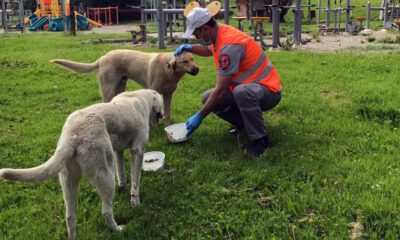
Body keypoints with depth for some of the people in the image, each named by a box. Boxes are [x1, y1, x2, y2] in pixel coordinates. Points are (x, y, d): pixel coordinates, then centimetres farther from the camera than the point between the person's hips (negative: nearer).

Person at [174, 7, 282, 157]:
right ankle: (245, 124, 11)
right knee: (208, 98, -2)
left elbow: (220, 90, -28)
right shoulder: (220, 34, 1)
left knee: (242, 92, -41)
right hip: (246, 87, 9)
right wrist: (189, 48, 10)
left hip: (267, 90, -9)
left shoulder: (229, 45, -28)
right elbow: (209, 50, 29)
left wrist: (199, 116, -20)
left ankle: (260, 139, -22)